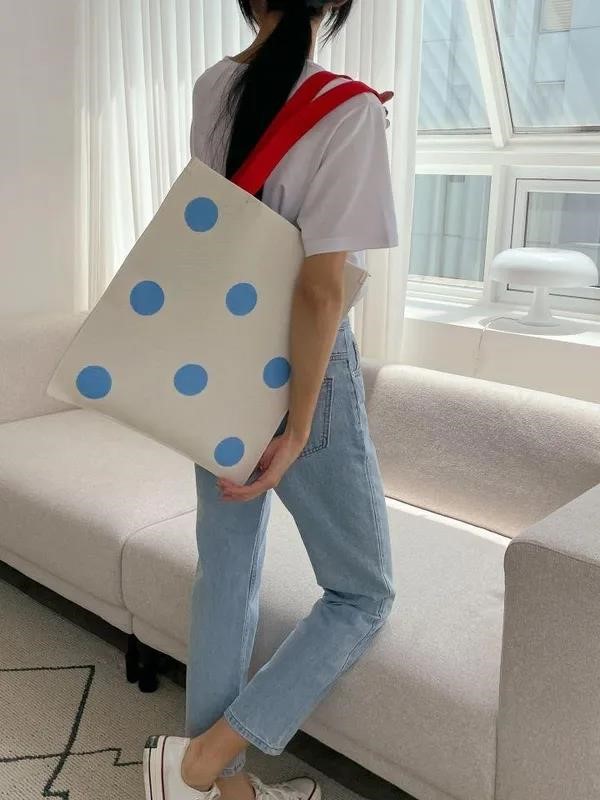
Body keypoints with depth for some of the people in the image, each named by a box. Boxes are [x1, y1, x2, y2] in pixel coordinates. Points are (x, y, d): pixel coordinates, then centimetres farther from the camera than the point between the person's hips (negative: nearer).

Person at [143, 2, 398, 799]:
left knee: (226, 571, 16)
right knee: (363, 594, 11)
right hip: (298, 370, -7)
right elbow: (321, 290, -22)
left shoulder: (210, 90, 3)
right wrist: (298, 427, -15)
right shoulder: (346, 112, -17)